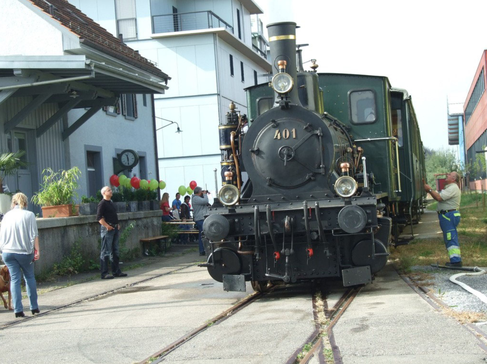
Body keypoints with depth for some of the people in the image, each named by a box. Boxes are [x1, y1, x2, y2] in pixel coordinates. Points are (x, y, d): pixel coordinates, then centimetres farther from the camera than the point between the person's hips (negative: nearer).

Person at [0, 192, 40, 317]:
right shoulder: (29, 215, -3)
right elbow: (34, 235, -8)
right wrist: (37, 250, -7)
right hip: (24, 251, -2)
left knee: (14, 279, 5)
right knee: (30, 277, 13)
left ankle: (18, 309, -2)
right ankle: (34, 307, 15)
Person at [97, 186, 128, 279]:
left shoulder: (111, 203, 18)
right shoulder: (102, 204, -10)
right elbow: (99, 218, -18)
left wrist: (117, 225, 15)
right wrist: (107, 226, -21)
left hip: (115, 229, 9)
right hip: (107, 229, -9)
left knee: (115, 251, 13)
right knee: (106, 252, -7)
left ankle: (116, 271, 19)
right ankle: (104, 273, -4)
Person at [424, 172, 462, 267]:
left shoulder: (453, 188, -14)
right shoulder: (450, 187, 22)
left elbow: (439, 197, -21)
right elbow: (439, 197, 19)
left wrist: (430, 189, -11)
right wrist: (430, 190, 9)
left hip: (449, 215, -11)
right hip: (447, 216, 11)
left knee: (451, 238, -12)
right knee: (450, 238, 14)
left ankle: (456, 261, -14)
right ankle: (456, 260, 19)